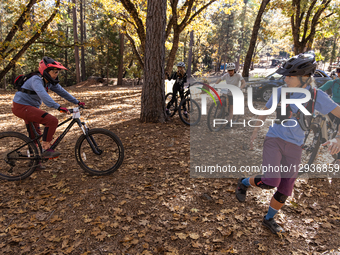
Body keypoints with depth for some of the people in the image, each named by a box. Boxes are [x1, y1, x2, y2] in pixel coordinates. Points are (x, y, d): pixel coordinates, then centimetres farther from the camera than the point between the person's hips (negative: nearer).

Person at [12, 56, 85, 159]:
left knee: (35, 136, 18)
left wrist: (77, 102, 3)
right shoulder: (36, 80, -23)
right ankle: (46, 150, -16)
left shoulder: (50, 82, 3)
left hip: (31, 107, 10)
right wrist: (58, 107, -50)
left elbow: (62, 92, 8)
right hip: (21, 107, -10)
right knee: (52, 121, -24)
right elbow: (43, 95, -39)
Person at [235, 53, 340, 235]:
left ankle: (269, 219, 33)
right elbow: (265, 111, 12)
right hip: (273, 140, -2)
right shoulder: (281, 91, -3)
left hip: (294, 147, 2)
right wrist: (255, 132, 12)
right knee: (270, 182, -23)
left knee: (284, 190, 8)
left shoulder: (317, 96, -6)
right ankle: (245, 183, 9)